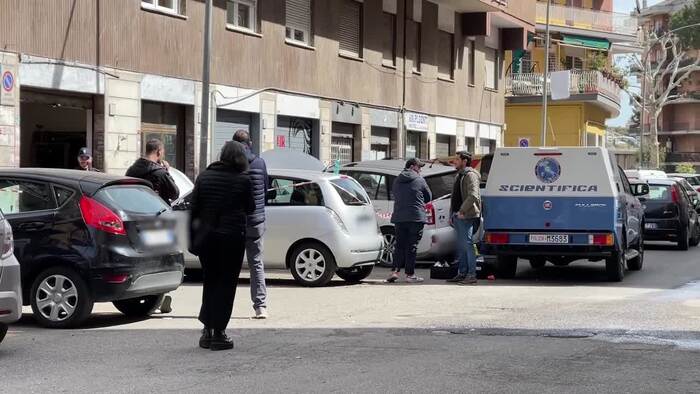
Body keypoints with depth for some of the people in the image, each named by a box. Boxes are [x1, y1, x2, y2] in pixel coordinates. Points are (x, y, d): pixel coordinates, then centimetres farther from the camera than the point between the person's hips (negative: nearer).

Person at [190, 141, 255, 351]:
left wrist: (192, 236, 8)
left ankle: (207, 330, 14)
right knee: (226, 284, 3)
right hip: (232, 237, -4)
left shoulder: (204, 176, 4)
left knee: (210, 281, 16)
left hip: (206, 236, 4)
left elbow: (194, 207, 4)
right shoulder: (243, 180, -8)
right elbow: (250, 208, 1)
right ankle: (218, 333, 2)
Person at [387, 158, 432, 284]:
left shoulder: (397, 180, 11)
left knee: (399, 245, 11)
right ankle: (410, 274, 1)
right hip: (416, 217, -4)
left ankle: (395, 271, -1)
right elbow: (428, 197, 7)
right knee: (411, 246, 0)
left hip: (399, 217, 4)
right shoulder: (419, 180, -2)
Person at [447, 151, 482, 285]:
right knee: (461, 247, 12)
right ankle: (462, 274, 17)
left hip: (467, 217, -10)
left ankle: (471, 275, -11)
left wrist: (462, 211, -22)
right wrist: (452, 215, 20)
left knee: (467, 245, -11)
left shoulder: (470, 175, -10)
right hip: (458, 217, 10)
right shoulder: (459, 176, 21)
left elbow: (473, 196, -22)